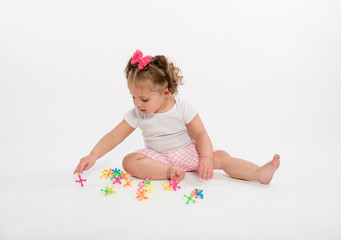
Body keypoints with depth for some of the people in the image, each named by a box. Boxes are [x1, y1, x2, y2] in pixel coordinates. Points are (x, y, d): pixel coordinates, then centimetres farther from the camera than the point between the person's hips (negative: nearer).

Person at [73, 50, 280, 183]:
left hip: (188, 151, -1)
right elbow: (115, 136, -6)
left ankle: (260, 173, -28)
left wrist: (205, 158, -26)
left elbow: (200, 134, -12)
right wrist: (93, 156, -16)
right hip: (158, 157, 2)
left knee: (220, 157, -24)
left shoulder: (182, 107, -14)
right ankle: (170, 172, -34)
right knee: (129, 161, -26)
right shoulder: (137, 114, -8)